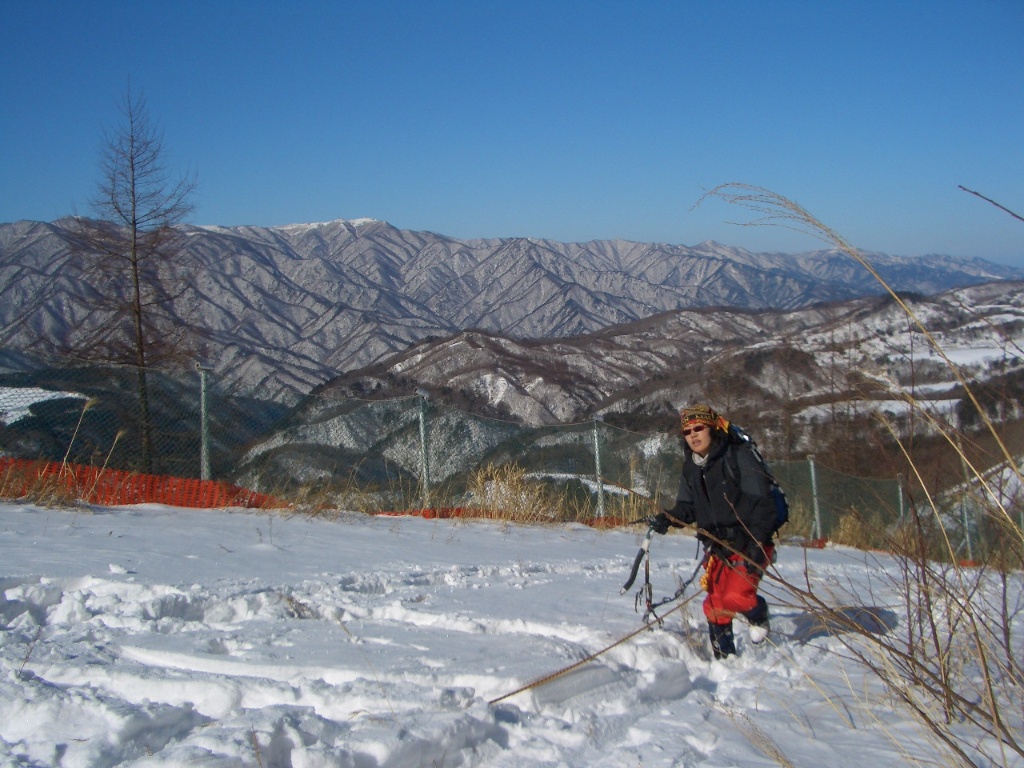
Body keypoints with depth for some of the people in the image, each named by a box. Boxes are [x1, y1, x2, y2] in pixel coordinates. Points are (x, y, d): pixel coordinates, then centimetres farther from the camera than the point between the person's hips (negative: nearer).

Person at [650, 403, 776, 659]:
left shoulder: (738, 456, -13)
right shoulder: (690, 468, 8)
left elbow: (762, 503, -16)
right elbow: (687, 508, 12)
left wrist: (757, 545, -23)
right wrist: (667, 518, -10)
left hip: (750, 543, -6)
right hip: (717, 546, 6)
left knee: (735, 597, -22)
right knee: (715, 606, 5)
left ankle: (758, 614, 11)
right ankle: (723, 655, 24)